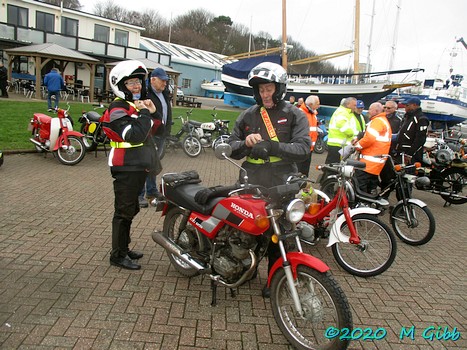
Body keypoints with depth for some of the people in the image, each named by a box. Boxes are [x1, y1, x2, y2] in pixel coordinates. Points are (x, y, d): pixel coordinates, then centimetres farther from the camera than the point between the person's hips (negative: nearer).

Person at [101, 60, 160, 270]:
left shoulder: (137, 105, 15)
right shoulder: (118, 108, -15)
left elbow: (148, 134, 19)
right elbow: (135, 136, -28)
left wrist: (152, 113, 6)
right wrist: (145, 113, -19)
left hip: (138, 168, 10)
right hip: (126, 169, -10)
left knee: (131, 210, 18)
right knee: (124, 211, -2)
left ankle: (124, 247, 32)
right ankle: (118, 255, 10)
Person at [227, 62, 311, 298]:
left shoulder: (294, 115, 3)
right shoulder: (248, 116, 13)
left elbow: (303, 149, -10)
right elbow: (231, 147, 13)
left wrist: (271, 147, -24)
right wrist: (245, 142, -10)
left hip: (280, 186, -3)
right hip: (250, 185, 3)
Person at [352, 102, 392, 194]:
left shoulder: (377, 121, -10)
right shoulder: (384, 121, 24)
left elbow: (370, 138, -23)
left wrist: (358, 145, -7)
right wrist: (359, 141, 9)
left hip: (370, 160, -11)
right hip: (379, 160, 11)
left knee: (359, 183, -13)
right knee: (371, 184, 15)